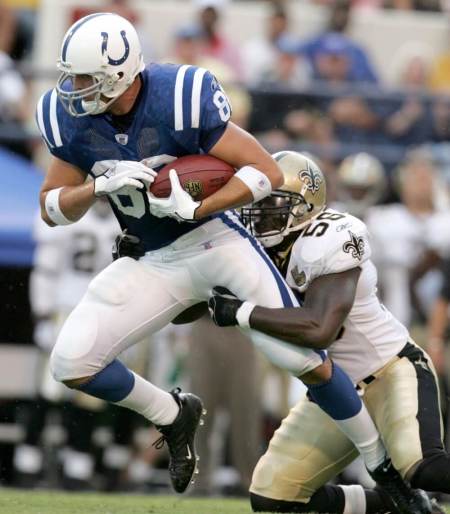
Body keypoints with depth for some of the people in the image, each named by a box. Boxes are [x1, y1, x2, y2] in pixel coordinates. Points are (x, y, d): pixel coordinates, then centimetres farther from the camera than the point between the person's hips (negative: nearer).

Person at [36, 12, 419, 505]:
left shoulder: (180, 100, -25)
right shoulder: (69, 118, -12)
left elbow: (267, 172, -18)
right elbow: (52, 209, -2)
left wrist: (194, 209, -29)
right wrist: (100, 186, -22)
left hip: (217, 240, -4)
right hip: (155, 264, 4)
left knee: (305, 360, -11)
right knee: (72, 363, -10)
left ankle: (383, 465, 10)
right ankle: (173, 416, 17)